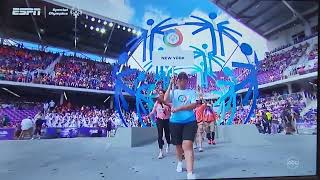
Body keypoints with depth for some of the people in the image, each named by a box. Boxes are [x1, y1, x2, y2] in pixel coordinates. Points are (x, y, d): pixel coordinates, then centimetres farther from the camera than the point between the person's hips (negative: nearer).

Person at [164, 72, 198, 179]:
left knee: (187, 145, -15)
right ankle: (179, 162, 47)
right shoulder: (173, 92, 4)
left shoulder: (191, 92, 3)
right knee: (178, 145, 18)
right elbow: (166, 100, -15)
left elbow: (194, 105, -10)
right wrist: (170, 86, -16)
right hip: (175, 122, 2)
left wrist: (179, 108, -19)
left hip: (189, 122, -2)